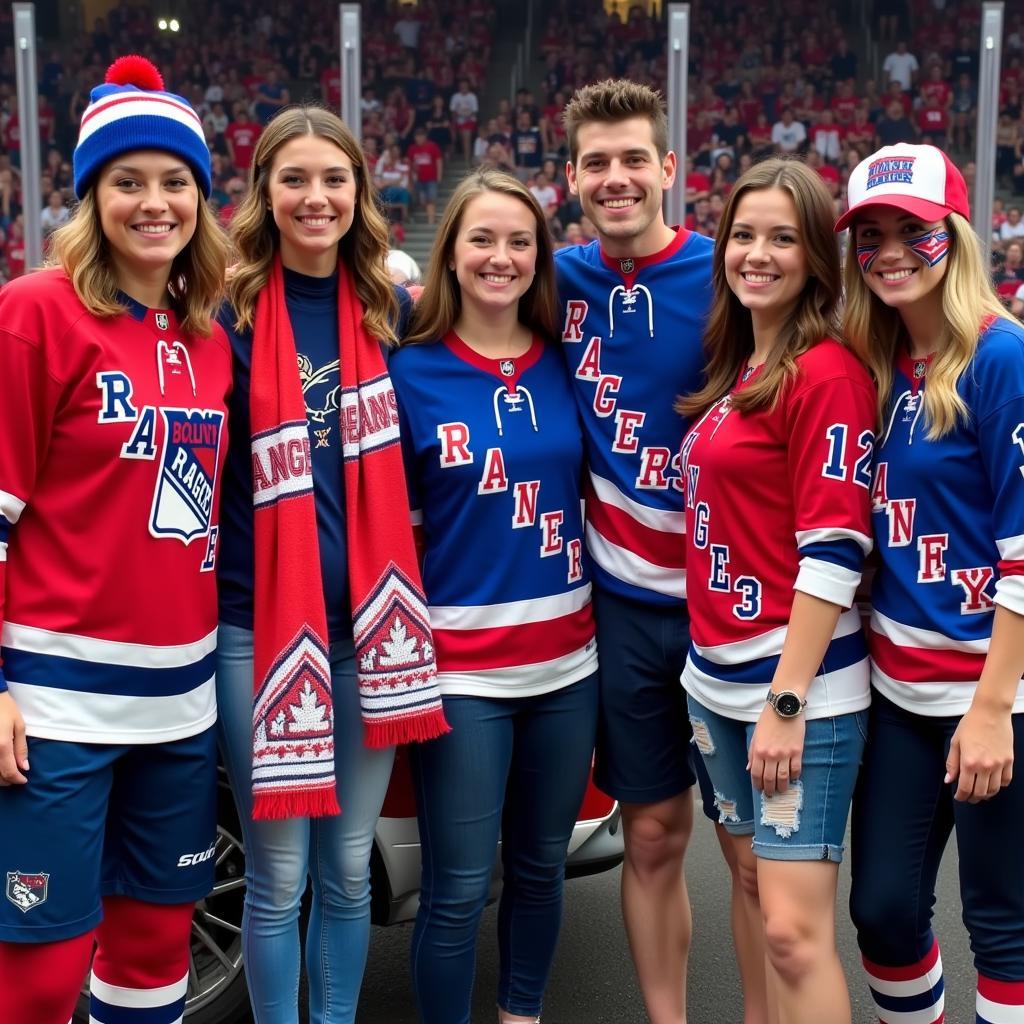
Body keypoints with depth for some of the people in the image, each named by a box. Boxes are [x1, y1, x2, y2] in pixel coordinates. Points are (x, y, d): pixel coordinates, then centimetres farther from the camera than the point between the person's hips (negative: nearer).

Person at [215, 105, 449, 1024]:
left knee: (349, 867, 11)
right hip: (262, 621, -3)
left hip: (366, 620, 3)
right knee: (278, 874, 4)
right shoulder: (233, 310, -3)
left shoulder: (387, 311, 7)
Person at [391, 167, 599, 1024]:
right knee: (459, 888, 0)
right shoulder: (411, 373, -5)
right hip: (460, 668, -4)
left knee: (541, 867, 16)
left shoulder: (563, 364, 4)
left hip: (567, 661, 4)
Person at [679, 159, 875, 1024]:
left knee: (794, 929, -7)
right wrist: (711, 657, 13)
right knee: (756, 881, 18)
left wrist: (786, 701, -19)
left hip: (800, 681, -8)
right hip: (715, 675, 8)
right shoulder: (734, 366, 13)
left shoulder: (828, 373, -12)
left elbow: (833, 552, -17)